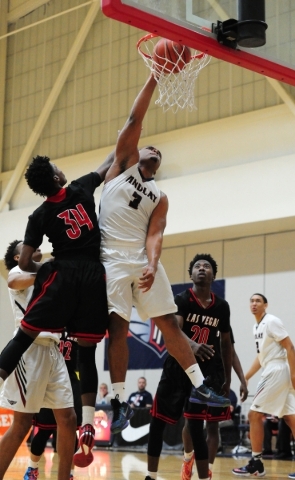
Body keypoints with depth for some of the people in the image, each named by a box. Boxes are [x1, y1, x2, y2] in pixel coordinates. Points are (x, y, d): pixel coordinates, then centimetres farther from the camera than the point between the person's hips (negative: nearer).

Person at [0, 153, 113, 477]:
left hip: (62, 276, -2)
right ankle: (87, 425, -5)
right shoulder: (82, 189, 6)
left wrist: (43, 269, 23)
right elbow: (107, 165, 24)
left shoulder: (40, 216, 4)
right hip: (95, 276, 2)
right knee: (86, 353, 6)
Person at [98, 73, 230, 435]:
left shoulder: (159, 198, 19)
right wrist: (153, 79, -1)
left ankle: (198, 387, 8)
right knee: (117, 327, -7)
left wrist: (152, 266, -15)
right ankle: (119, 401, -3)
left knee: (169, 323, 3)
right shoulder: (123, 164, 13)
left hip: (144, 261, 4)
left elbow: (154, 234, 4)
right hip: (113, 259, -4)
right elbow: (134, 121, 2)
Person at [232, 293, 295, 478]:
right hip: (272, 373, 10)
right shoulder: (257, 327, 17)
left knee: (255, 414, -7)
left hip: (277, 372, -10)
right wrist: (246, 377, 22)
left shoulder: (272, 321, -10)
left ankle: (256, 464, -2)